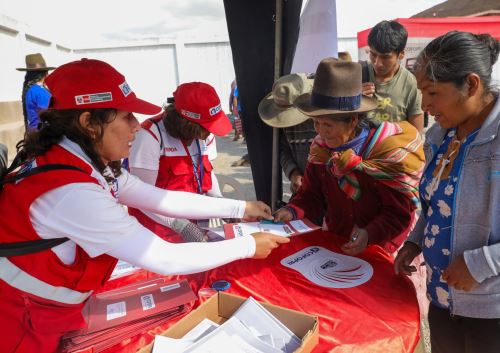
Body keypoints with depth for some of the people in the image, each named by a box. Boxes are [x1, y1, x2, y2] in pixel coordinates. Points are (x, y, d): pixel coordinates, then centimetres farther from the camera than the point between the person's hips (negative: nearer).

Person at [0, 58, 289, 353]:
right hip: (24, 327, -7)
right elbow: (164, 260, -30)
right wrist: (247, 247, -19)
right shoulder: (71, 191, -33)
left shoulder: (89, 164, -5)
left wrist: (240, 208, -2)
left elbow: (164, 199, -2)